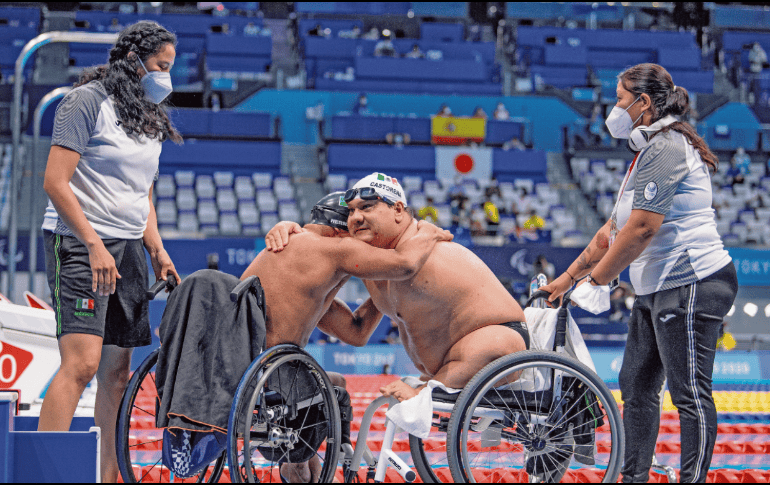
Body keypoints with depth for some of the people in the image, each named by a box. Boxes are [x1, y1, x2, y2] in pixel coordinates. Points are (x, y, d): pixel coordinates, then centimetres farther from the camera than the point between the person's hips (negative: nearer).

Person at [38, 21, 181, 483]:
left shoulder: (150, 117, 18)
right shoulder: (89, 101, -7)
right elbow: (55, 181, -13)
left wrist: (157, 251, 11)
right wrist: (95, 246, -19)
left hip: (128, 249, 8)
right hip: (79, 243, -8)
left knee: (118, 371, 6)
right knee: (81, 363, -18)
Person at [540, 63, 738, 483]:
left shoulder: (665, 148, -13)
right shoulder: (650, 152, 20)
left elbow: (642, 229, -20)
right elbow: (614, 230, 23)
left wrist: (595, 282, -12)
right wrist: (568, 277, 22)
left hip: (691, 283, -11)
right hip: (657, 289, 11)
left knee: (690, 393, -6)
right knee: (636, 385, 13)